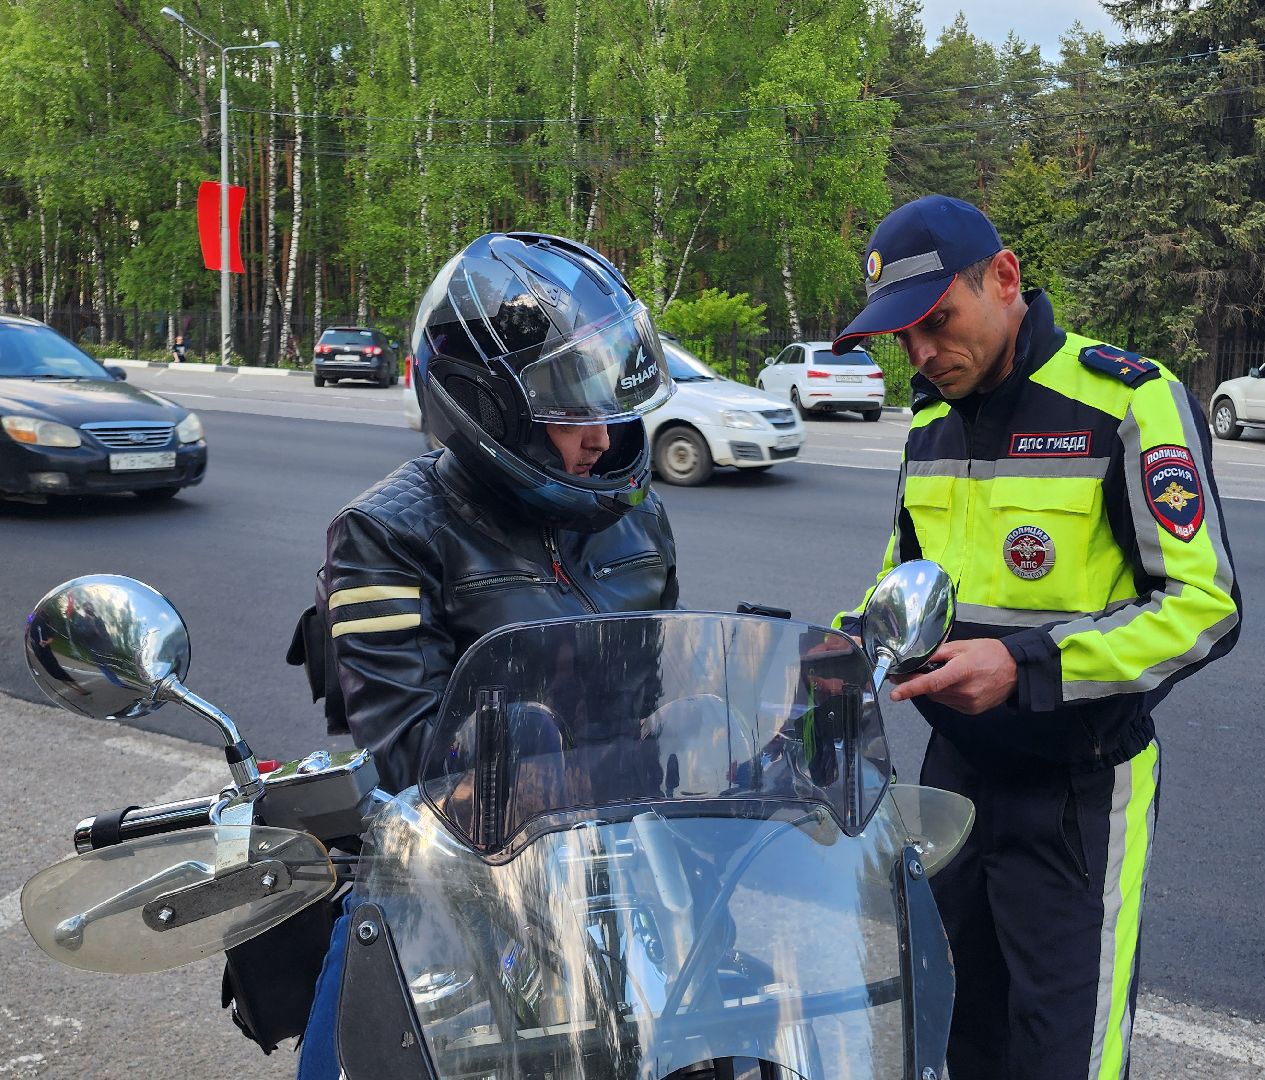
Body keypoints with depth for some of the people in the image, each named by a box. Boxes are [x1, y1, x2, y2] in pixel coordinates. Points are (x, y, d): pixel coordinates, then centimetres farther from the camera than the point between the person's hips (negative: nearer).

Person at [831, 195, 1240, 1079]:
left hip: (1075, 794, -6)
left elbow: (1205, 605, -18)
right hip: (955, 771, 7)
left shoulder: (1131, 400, -15)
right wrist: (849, 641, 0)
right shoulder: (931, 416, 8)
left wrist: (1026, 666, -28)